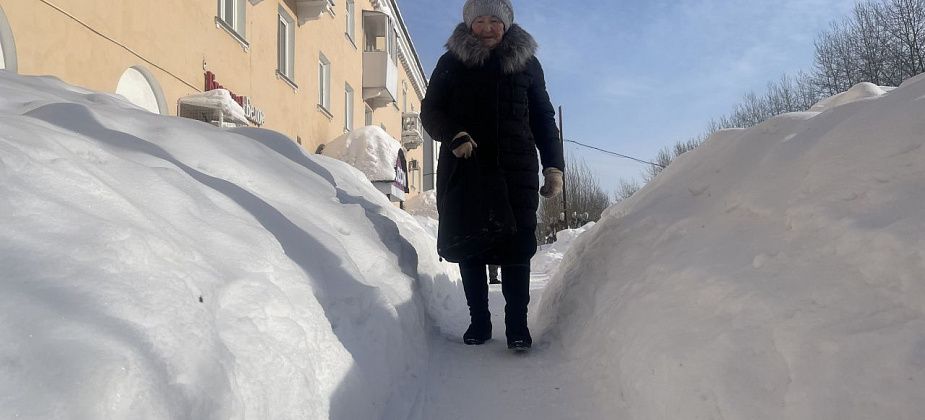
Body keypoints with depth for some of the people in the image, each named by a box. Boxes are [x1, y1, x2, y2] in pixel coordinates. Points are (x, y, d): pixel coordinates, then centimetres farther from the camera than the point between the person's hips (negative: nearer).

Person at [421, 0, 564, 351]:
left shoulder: (527, 63, 14)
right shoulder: (451, 62, 12)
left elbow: (544, 118, 15)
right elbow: (430, 111, 8)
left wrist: (553, 165, 5)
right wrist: (453, 136, -13)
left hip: (515, 167, 0)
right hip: (464, 168, 1)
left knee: (516, 246, -7)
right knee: (468, 243, 1)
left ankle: (517, 324, 0)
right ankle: (479, 320, 13)